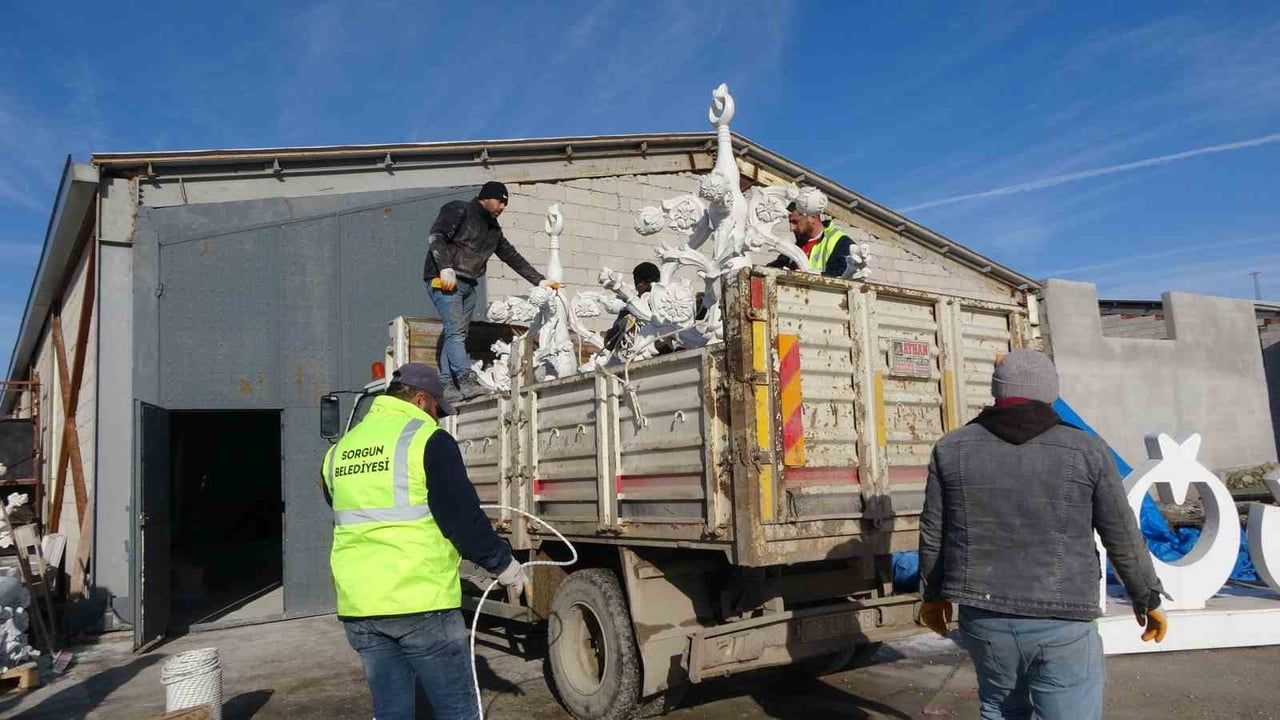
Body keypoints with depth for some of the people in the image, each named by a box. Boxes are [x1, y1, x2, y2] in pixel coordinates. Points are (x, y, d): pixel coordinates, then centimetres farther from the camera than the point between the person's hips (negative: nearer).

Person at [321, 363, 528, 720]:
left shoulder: (340, 449, 13)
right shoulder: (426, 439, -8)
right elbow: (462, 517, -10)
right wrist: (503, 564, 2)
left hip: (357, 608, 7)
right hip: (420, 599, -6)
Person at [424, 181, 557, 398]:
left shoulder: (493, 228, 22)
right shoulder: (459, 210, -2)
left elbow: (512, 256, 24)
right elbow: (436, 236, -13)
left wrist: (540, 280, 19)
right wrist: (445, 268, -23)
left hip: (469, 285, 8)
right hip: (445, 281, -8)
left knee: (454, 334, 2)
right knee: (455, 330, -18)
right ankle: (466, 380, -28)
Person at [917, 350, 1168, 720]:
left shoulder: (952, 449, -1)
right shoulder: (1086, 451, -5)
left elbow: (933, 534, 5)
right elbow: (1123, 538, 1)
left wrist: (932, 594, 18)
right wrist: (1147, 599, 16)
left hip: (983, 617, 2)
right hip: (1062, 624, -2)